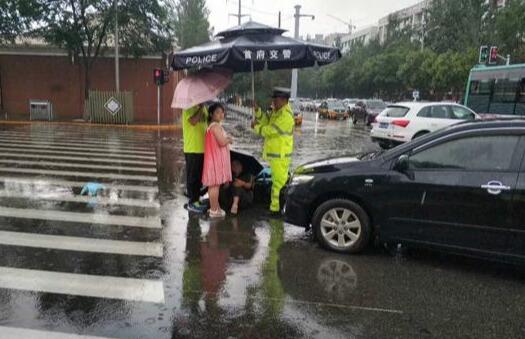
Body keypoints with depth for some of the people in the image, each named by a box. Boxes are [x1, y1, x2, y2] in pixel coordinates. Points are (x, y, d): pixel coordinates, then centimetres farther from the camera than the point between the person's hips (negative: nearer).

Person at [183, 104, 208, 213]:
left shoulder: (203, 108, 13)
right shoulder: (189, 108, -10)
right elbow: (193, 121, -28)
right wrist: (201, 108, -21)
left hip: (202, 149, 8)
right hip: (192, 149, -8)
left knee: (199, 176, 15)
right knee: (192, 176, 1)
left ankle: (196, 200, 27)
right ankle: (192, 202, 11)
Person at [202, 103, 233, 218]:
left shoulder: (214, 126, 17)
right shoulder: (216, 126, -16)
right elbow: (222, 142, -23)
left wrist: (226, 139, 7)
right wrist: (229, 140, -5)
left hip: (217, 159, 10)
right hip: (216, 159, -10)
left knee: (214, 184, 15)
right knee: (215, 184, -6)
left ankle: (215, 207, 23)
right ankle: (214, 210, -2)